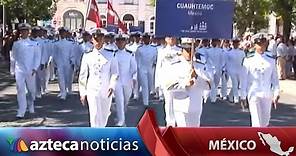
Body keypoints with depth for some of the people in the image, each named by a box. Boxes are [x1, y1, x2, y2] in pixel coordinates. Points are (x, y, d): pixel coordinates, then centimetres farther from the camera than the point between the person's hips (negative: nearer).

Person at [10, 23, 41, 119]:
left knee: (31, 90, 10)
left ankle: (30, 106, 36)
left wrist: (35, 68, -8)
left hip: (30, 71, 0)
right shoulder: (16, 44, 8)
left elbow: (38, 57, 4)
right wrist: (12, 70, 14)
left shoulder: (34, 44, 5)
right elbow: (13, 58, 15)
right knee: (20, 90, -9)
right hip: (19, 71, 0)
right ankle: (21, 112, -9)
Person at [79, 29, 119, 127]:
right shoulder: (87, 56, 3)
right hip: (92, 91, -1)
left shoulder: (110, 56, 3)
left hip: (106, 92, 2)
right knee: (94, 117, -10)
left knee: (104, 116, 16)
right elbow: (83, 76, 6)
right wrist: (82, 93, 4)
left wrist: (112, 86, -17)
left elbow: (115, 73, 0)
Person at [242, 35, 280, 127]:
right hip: (254, 94, -3)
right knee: (257, 123, -8)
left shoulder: (271, 60, 6)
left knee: (265, 122, 12)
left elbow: (274, 78, 9)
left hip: (267, 95, 3)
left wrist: (276, 93, 3)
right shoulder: (249, 60, -2)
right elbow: (244, 78, 0)